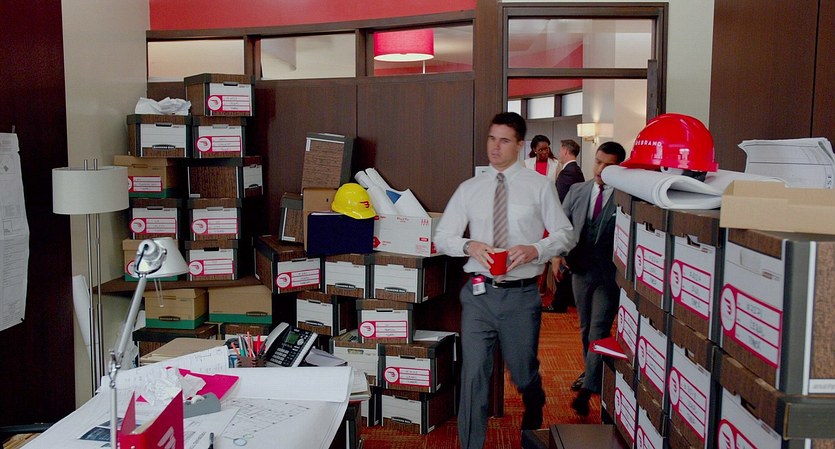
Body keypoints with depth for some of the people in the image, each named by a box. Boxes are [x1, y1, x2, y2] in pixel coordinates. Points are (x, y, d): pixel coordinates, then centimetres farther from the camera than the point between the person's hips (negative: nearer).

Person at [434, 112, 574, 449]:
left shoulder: (539, 186, 2)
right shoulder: (468, 189, 7)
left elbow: (564, 233, 3)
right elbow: (442, 237, 7)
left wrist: (535, 250, -16)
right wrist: (469, 246, -14)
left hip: (521, 295, -1)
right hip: (478, 293, 1)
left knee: (525, 374, 15)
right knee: (473, 375, 1)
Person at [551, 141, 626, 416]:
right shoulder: (577, 191, 5)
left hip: (610, 274, -6)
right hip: (580, 270, 6)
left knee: (599, 332, -8)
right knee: (586, 329, 19)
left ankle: (588, 389, -6)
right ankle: (592, 374, 38)